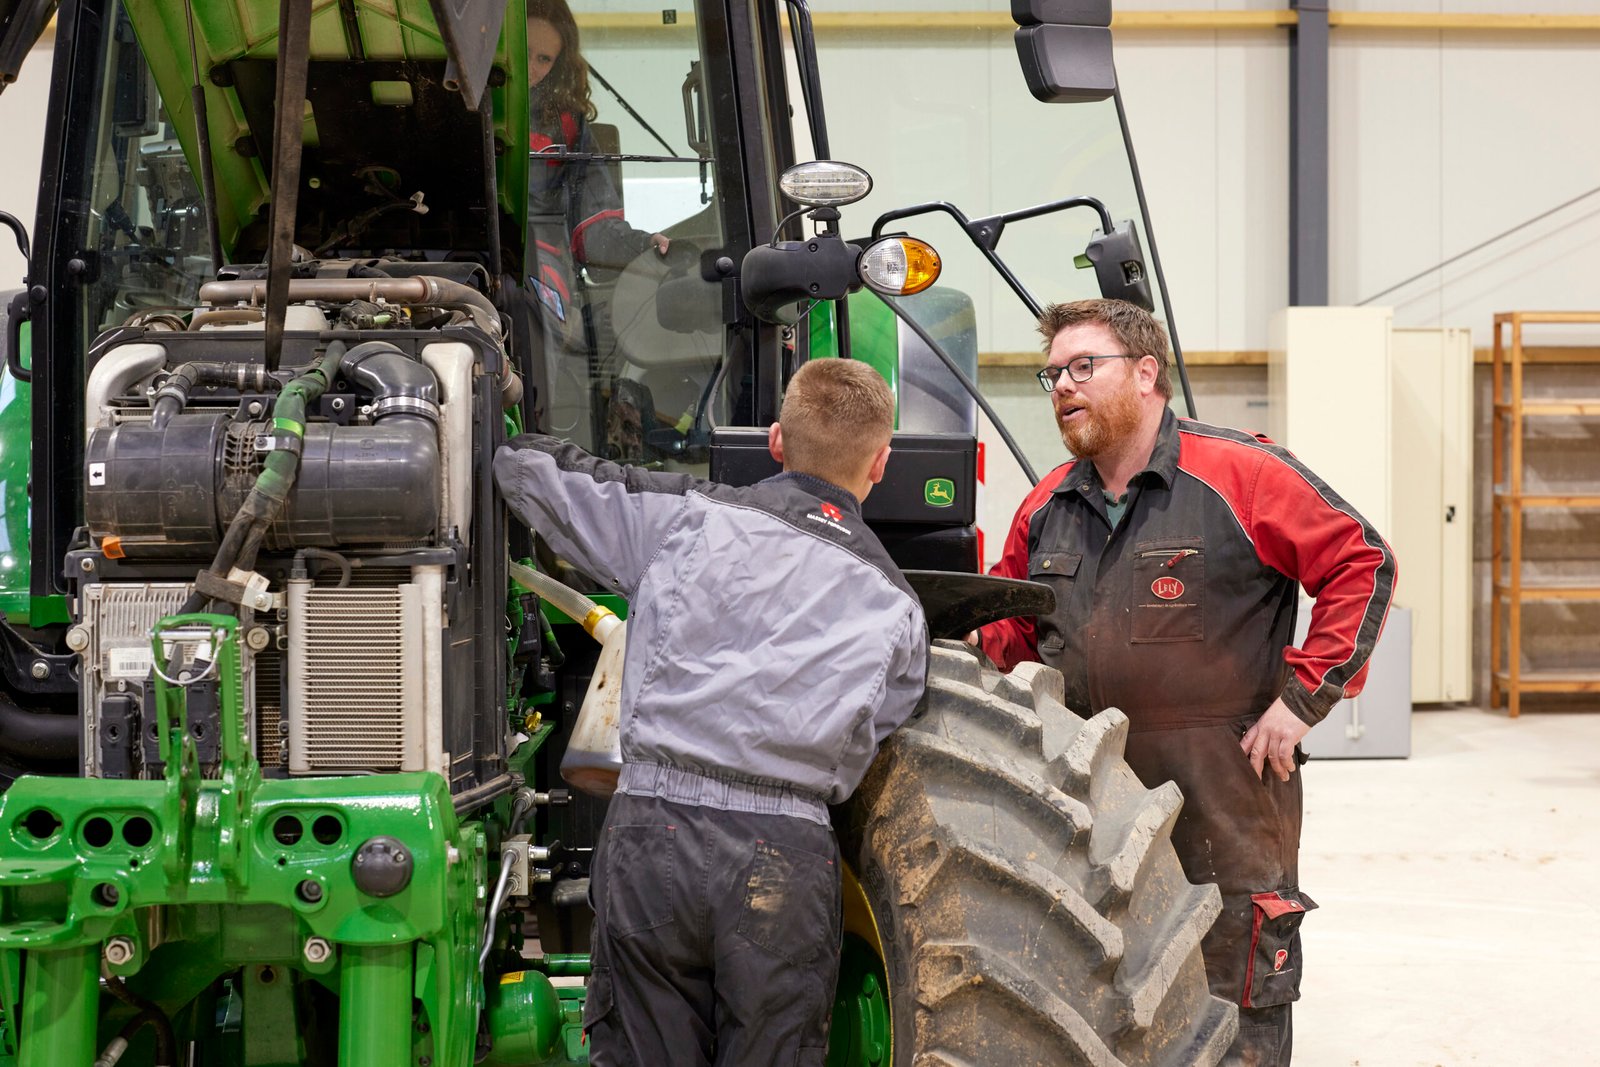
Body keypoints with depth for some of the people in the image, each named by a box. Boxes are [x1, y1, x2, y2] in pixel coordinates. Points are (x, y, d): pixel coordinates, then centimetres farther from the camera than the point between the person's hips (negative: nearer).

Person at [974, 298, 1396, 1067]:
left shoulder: (1240, 476, -7)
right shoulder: (1045, 507, 11)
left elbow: (1362, 567, -9)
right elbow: (1009, 625, 22)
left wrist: (1303, 698, -13)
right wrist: (965, 637, 0)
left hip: (1226, 794, -6)